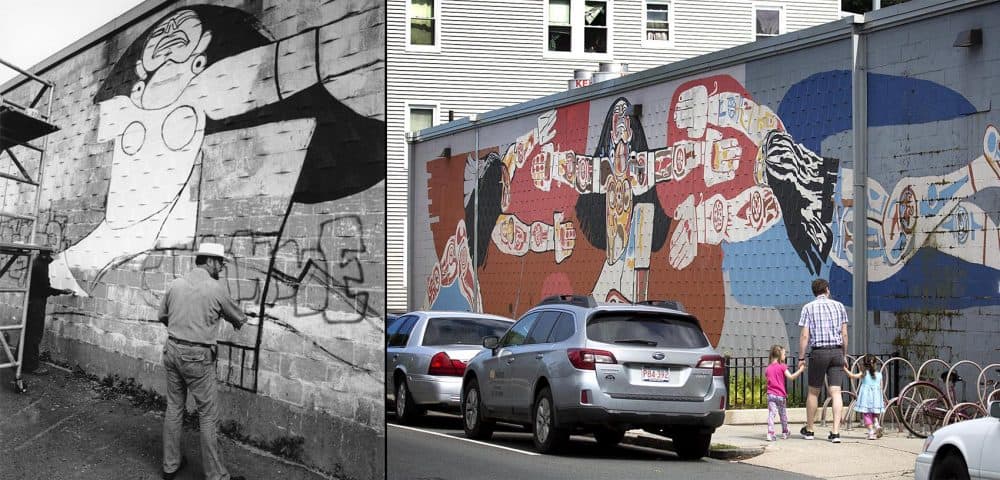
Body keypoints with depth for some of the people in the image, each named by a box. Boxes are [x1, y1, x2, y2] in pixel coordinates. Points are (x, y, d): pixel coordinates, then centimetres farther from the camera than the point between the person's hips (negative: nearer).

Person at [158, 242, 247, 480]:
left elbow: (162, 315, 16)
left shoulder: (176, 285, 3)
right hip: (197, 357, -5)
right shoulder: (216, 289, -10)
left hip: (172, 351, 6)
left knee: (173, 409, 17)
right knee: (208, 416, 2)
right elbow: (238, 318, 5)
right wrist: (239, 321, 29)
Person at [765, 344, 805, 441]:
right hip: (781, 395, -2)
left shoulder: (768, 368, 9)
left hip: (771, 394, 2)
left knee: (771, 414, -5)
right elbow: (791, 377, -15)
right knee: (783, 414, 16)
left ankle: (770, 433, -20)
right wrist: (800, 370, -10)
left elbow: (767, 379, 13)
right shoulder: (782, 366, -5)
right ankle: (784, 433, 29)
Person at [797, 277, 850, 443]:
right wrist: (844, 355, 16)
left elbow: (805, 336, -4)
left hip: (818, 352, -2)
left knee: (813, 392, 10)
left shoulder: (808, 308, 1)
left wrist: (801, 358, 1)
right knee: (835, 392, -1)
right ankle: (835, 432, -9)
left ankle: (809, 430, 19)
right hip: (837, 351, 2)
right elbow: (844, 334, 7)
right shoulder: (839, 306, 7)